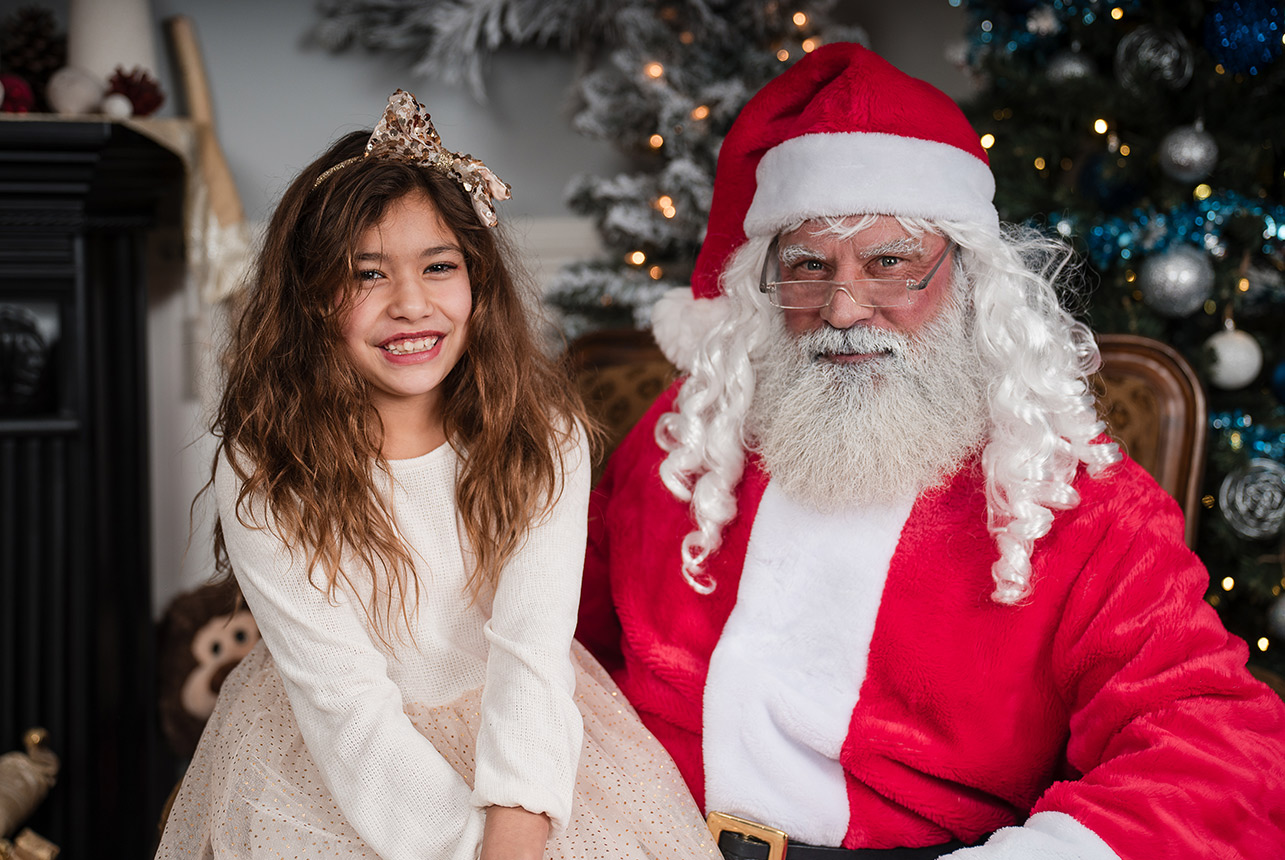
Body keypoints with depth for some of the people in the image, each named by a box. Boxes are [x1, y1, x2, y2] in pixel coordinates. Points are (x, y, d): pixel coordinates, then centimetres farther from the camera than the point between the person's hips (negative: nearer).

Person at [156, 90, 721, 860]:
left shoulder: (543, 435, -10)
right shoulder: (262, 472, -15)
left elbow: (533, 652, -21)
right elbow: (343, 695, -19)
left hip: (514, 731, 2)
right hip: (328, 758, -1)